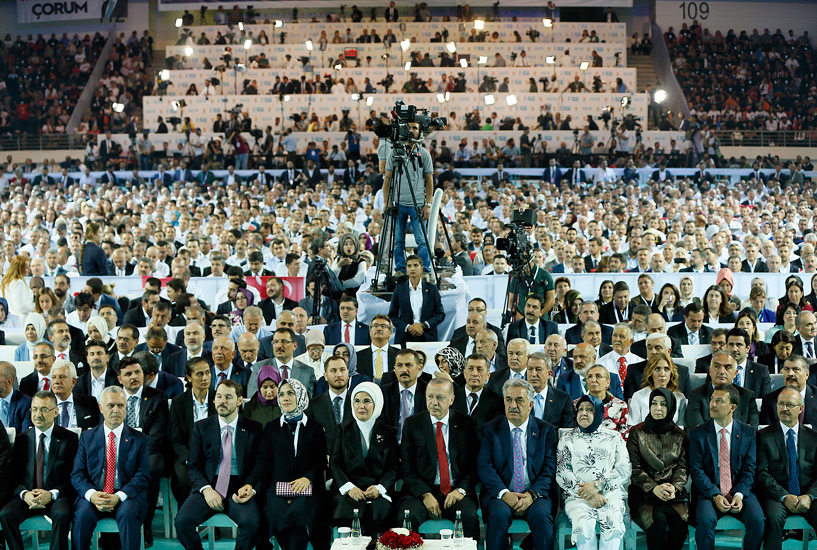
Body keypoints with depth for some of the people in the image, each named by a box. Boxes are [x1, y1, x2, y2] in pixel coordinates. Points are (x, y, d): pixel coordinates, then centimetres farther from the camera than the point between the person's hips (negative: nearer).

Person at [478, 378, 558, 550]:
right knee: (499, 514, -32)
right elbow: (484, 466, -1)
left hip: (535, 494, 0)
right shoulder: (490, 429, 9)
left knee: (541, 515, -31)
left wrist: (532, 494, -16)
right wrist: (504, 493, -17)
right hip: (500, 494, 0)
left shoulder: (546, 430, 9)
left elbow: (550, 469, 2)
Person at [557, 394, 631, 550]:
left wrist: (598, 485, -10)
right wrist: (588, 494, -10)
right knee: (584, 524, -33)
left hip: (610, 493, 0)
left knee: (613, 523, -32)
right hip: (578, 496, 0)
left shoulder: (614, 438, 17)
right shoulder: (567, 439, 16)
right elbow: (561, 472, 4)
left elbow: (625, 468, 6)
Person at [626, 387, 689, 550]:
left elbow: (683, 467, 7)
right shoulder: (637, 432, 3)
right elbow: (634, 468, -2)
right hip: (643, 491, -2)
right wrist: (654, 488, -16)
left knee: (680, 519, -26)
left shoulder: (679, 435, 11)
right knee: (658, 519, -29)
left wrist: (675, 487, -12)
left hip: (673, 491, 2)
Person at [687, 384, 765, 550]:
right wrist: (715, 496, -16)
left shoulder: (748, 433, 7)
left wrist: (739, 494, -13)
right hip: (708, 492, -1)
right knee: (705, 520, -30)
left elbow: (750, 469, 3)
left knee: (757, 520, -26)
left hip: (741, 491, 1)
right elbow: (696, 471, -3)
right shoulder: (697, 433, 2)